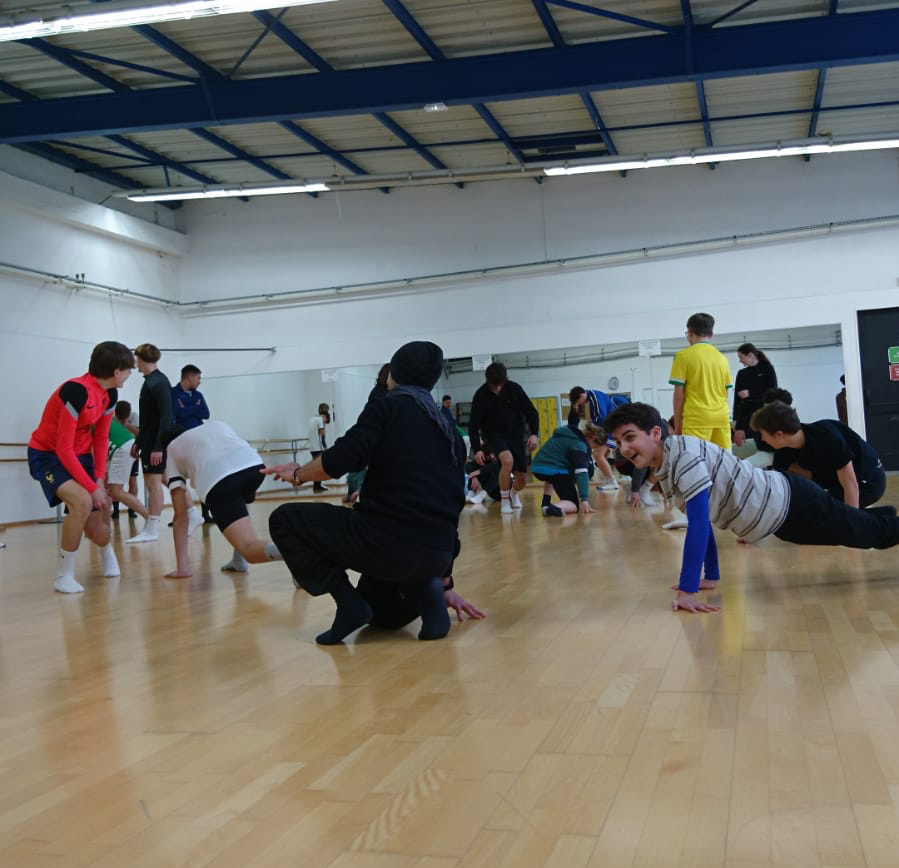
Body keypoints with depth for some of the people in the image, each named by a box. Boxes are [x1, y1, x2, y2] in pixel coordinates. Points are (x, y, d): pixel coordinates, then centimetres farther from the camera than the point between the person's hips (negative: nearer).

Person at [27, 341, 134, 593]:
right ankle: (64, 575, -17)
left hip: (80, 456, 7)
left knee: (97, 530, 1)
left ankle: (106, 551, 40)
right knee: (82, 502, -34)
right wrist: (92, 488, -25)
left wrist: (100, 480, -7)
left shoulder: (110, 395, -4)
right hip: (48, 454, -7)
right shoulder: (76, 391, -30)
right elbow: (63, 449, -28)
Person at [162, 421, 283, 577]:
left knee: (251, 550, -10)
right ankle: (239, 561, 27)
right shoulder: (218, 425, 42)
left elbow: (181, 515, 25)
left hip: (217, 480, -4)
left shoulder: (171, 449, 32)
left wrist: (182, 567, 25)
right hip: (254, 465, 4)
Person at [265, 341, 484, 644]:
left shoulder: (387, 406, 2)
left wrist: (298, 474, 10)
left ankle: (349, 602, -3)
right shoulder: (451, 433, 22)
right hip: (435, 554, 7)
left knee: (285, 520, 11)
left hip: (389, 539, -7)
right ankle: (427, 593, 4)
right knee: (378, 611, 36)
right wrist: (445, 584, 32)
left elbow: (343, 459, -13)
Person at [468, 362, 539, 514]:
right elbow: (473, 425, -14)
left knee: (522, 480, 2)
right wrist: (477, 449, -25)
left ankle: (514, 493, 41)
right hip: (494, 435, -2)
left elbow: (531, 412, -7)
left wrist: (534, 434, -21)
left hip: (516, 435, 2)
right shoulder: (481, 395, -18)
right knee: (507, 460, -34)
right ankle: (504, 500, -15)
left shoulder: (514, 389, -15)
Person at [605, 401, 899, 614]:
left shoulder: (683, 453, -31)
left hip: (791, 501, -8)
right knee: (864, 531, 29)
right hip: (778, 512, 8)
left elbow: (699, 523, -37)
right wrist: (711, 577, 8)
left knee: (872, 532, 15)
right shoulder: (663, 470, -4)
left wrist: (687, 591, -37)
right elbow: (702, 519, 7)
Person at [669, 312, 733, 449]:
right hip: (721, 418, 5)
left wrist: (677, 424, 3)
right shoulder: (722, 358, 12)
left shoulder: (684, 356, -2)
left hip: (697, 418, -5)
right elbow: (725, 393, 17)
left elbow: (679, 394, -4)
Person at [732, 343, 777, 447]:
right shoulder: (741, 373, 13)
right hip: (745, 414, 2)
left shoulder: (767, 369, 4)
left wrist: (750, 393, -11)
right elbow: (737, 398, 9)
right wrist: (735, 419, 0)